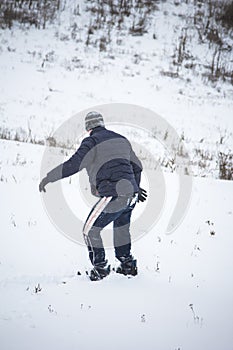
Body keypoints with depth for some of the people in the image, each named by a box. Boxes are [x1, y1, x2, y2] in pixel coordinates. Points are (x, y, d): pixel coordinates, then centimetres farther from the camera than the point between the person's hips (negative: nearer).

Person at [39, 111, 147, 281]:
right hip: (131, 194, 7)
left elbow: (72, 165, -13)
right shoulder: (121, 139, 18)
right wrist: (135, 186, 43)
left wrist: (49, 178, -4)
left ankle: (100, 267, 8)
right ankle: (128, 264, 33)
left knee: (91, 230, 7)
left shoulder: (92, 142, -3)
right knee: (121, 227, 29)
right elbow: (137, 166, 26)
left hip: (114, 195, -7)